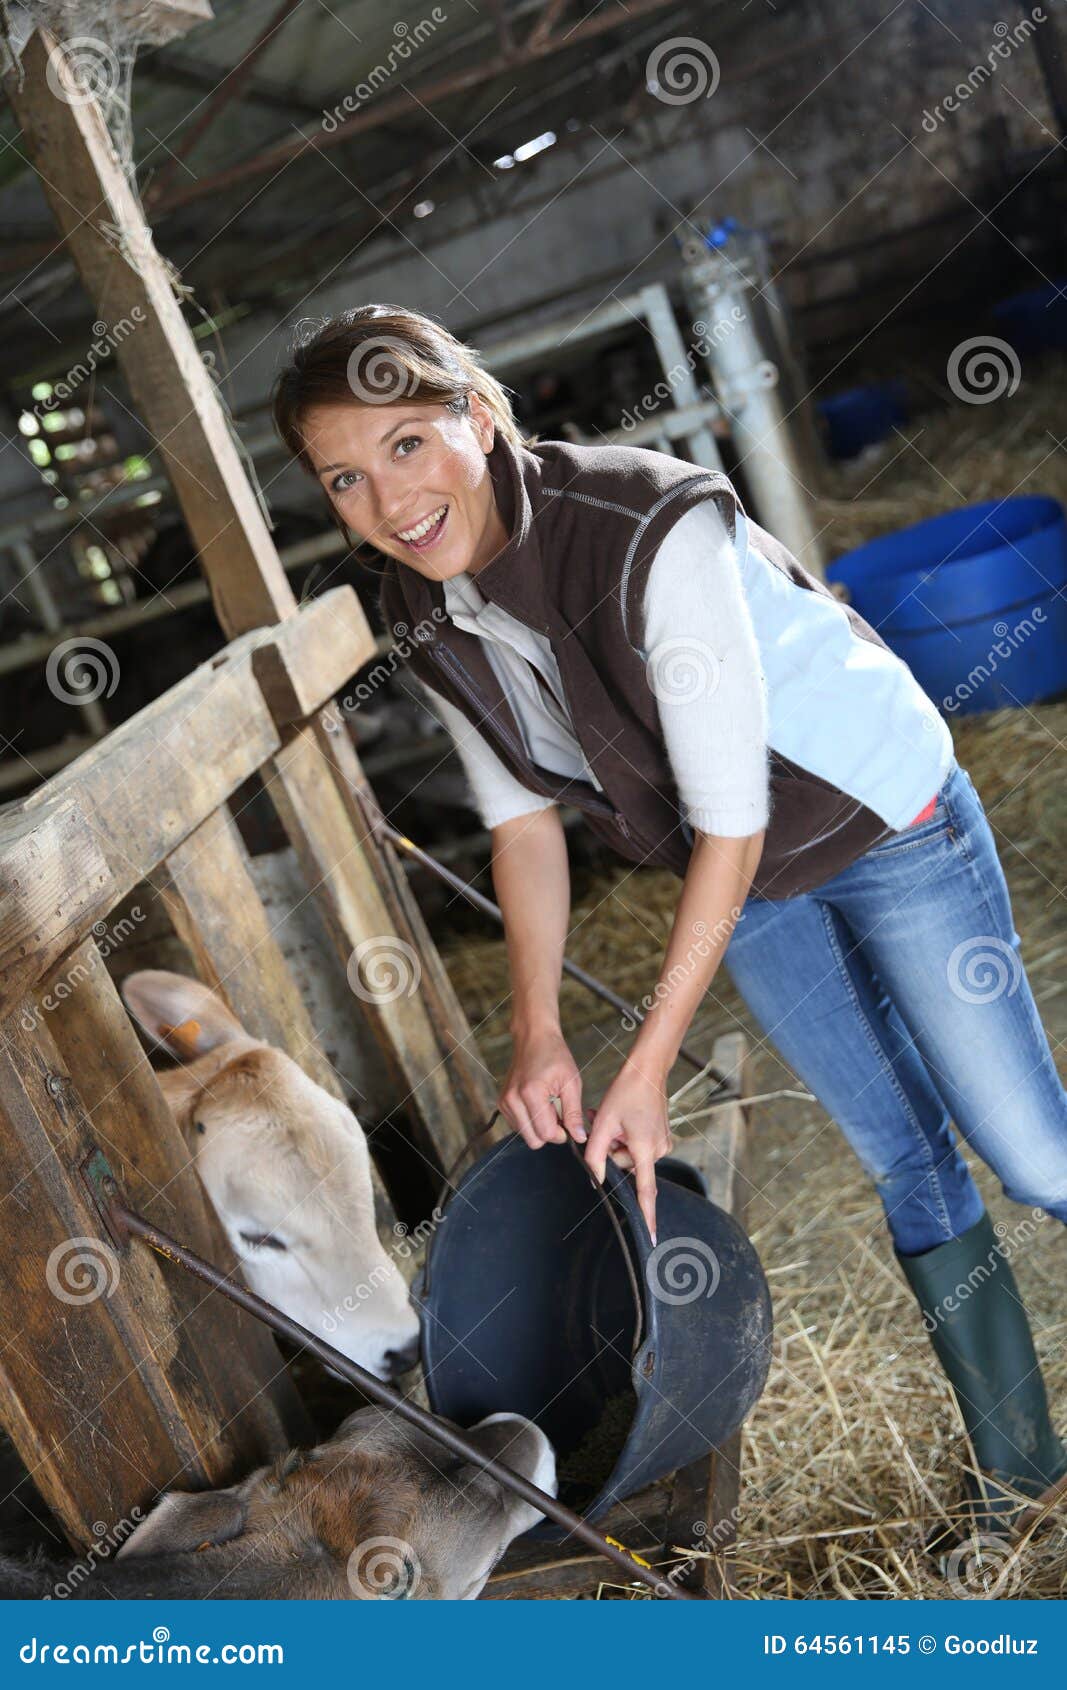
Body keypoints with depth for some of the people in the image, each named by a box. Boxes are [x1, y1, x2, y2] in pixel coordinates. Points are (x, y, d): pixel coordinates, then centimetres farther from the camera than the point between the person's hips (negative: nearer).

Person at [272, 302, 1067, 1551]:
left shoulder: (653, 528, -33)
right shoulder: (428, 618, -12)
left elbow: (732, 821, -31)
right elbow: (524, 814, -3)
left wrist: (646, 1073, -28)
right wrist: (538, 1038, -12)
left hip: (885, 819, -5)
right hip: (748, 884, 5)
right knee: (905, 1167, 14)